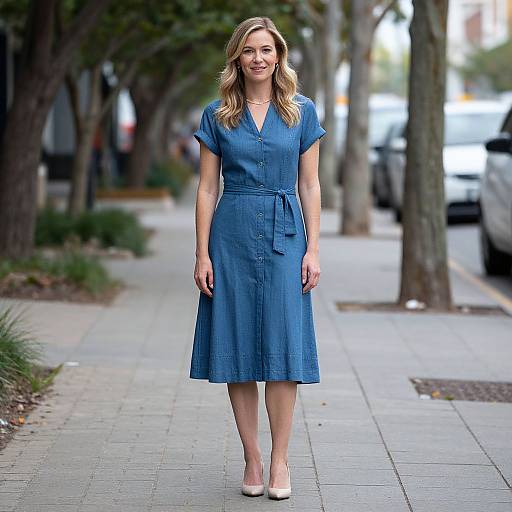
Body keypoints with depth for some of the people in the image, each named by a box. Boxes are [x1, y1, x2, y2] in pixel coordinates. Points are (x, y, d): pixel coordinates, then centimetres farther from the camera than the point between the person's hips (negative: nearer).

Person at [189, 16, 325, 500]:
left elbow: (310, 185, 5)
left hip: (284, 235, 0)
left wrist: (313, 250, -2)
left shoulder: (302, 112, 6)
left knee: (283, 347, -5)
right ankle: (251, 458, 10)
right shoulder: (217, 115, 5)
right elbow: (207, 188, 5)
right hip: (232, 235, 1)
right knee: (238, 350, 2)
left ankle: (279, 460, 3)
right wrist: (202, 254, -1)